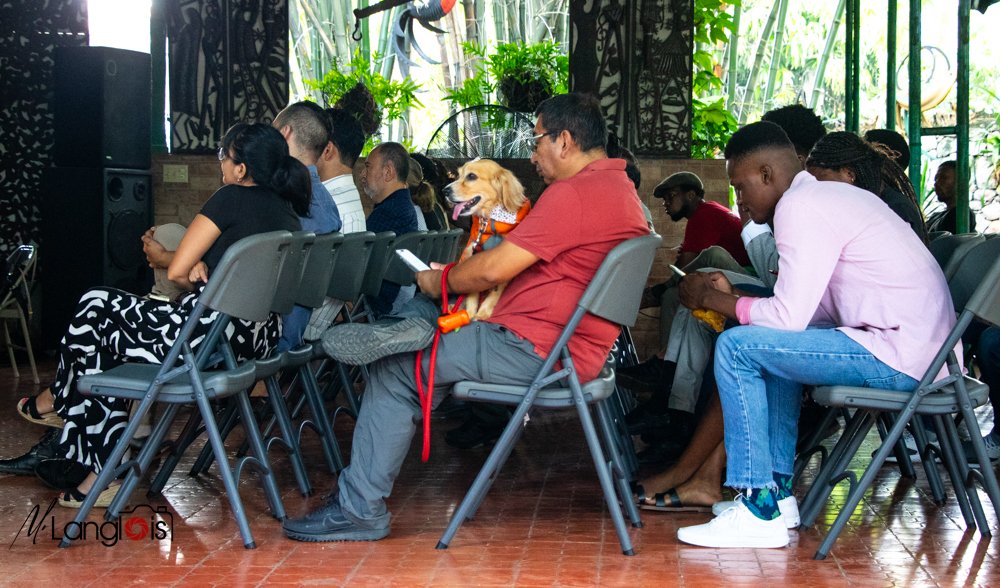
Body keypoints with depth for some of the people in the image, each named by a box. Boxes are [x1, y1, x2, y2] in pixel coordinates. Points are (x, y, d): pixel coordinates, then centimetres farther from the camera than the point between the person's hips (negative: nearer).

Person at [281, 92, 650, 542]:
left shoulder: (572, 193, -18)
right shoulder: (620, 187, 15)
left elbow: (493, 269, -19)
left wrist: (440, 280, 1)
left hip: (535, 351, -11)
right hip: (574, 348, 11)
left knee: (395, 370, -3)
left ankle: (359, 508, 1)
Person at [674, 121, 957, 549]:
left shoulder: (801, 206, -11)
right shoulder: (835, 195, 19)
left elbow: (788, 316, -17)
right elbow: (801, 308, 18)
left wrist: (712, 297, -3)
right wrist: (732, 295, 13)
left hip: (898, 358, -11)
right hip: (923, 348, 11)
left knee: (737, 348, -11)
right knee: (775, 344, 25)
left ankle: (759, 513, -8)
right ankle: (778, 489, 22)